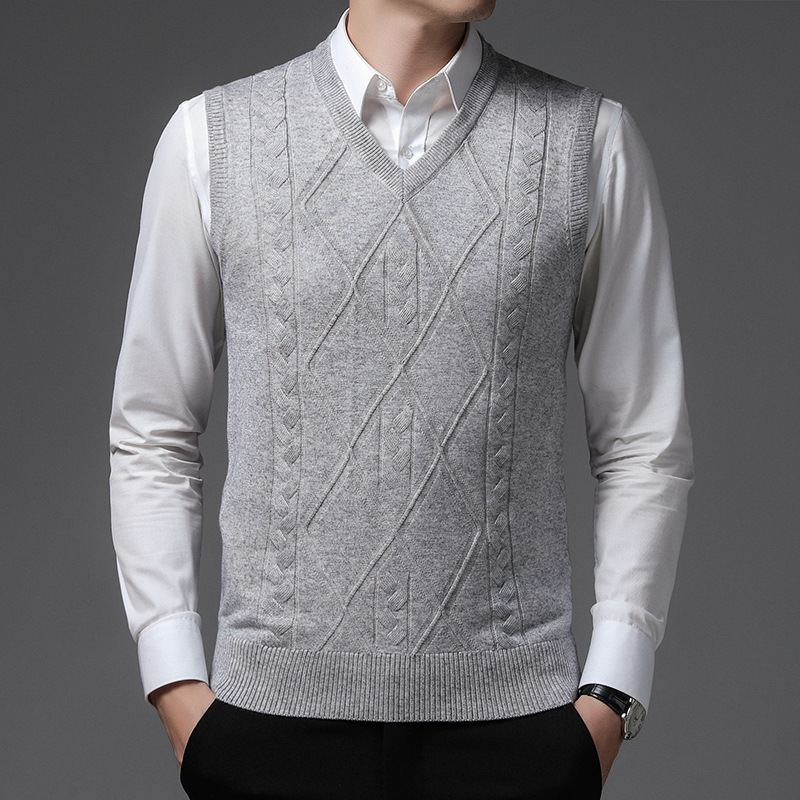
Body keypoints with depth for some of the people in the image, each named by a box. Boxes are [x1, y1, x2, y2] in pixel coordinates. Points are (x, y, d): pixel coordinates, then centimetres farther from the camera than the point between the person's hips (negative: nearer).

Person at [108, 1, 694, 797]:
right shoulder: (211, 136, 2)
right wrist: (178, 687, 0)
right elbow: (150, 436, 6)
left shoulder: (595, 140, 2)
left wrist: (608, 700, -2)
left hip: (514, 716, 0)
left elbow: (645, 444, 3)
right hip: (273, 715, 0)